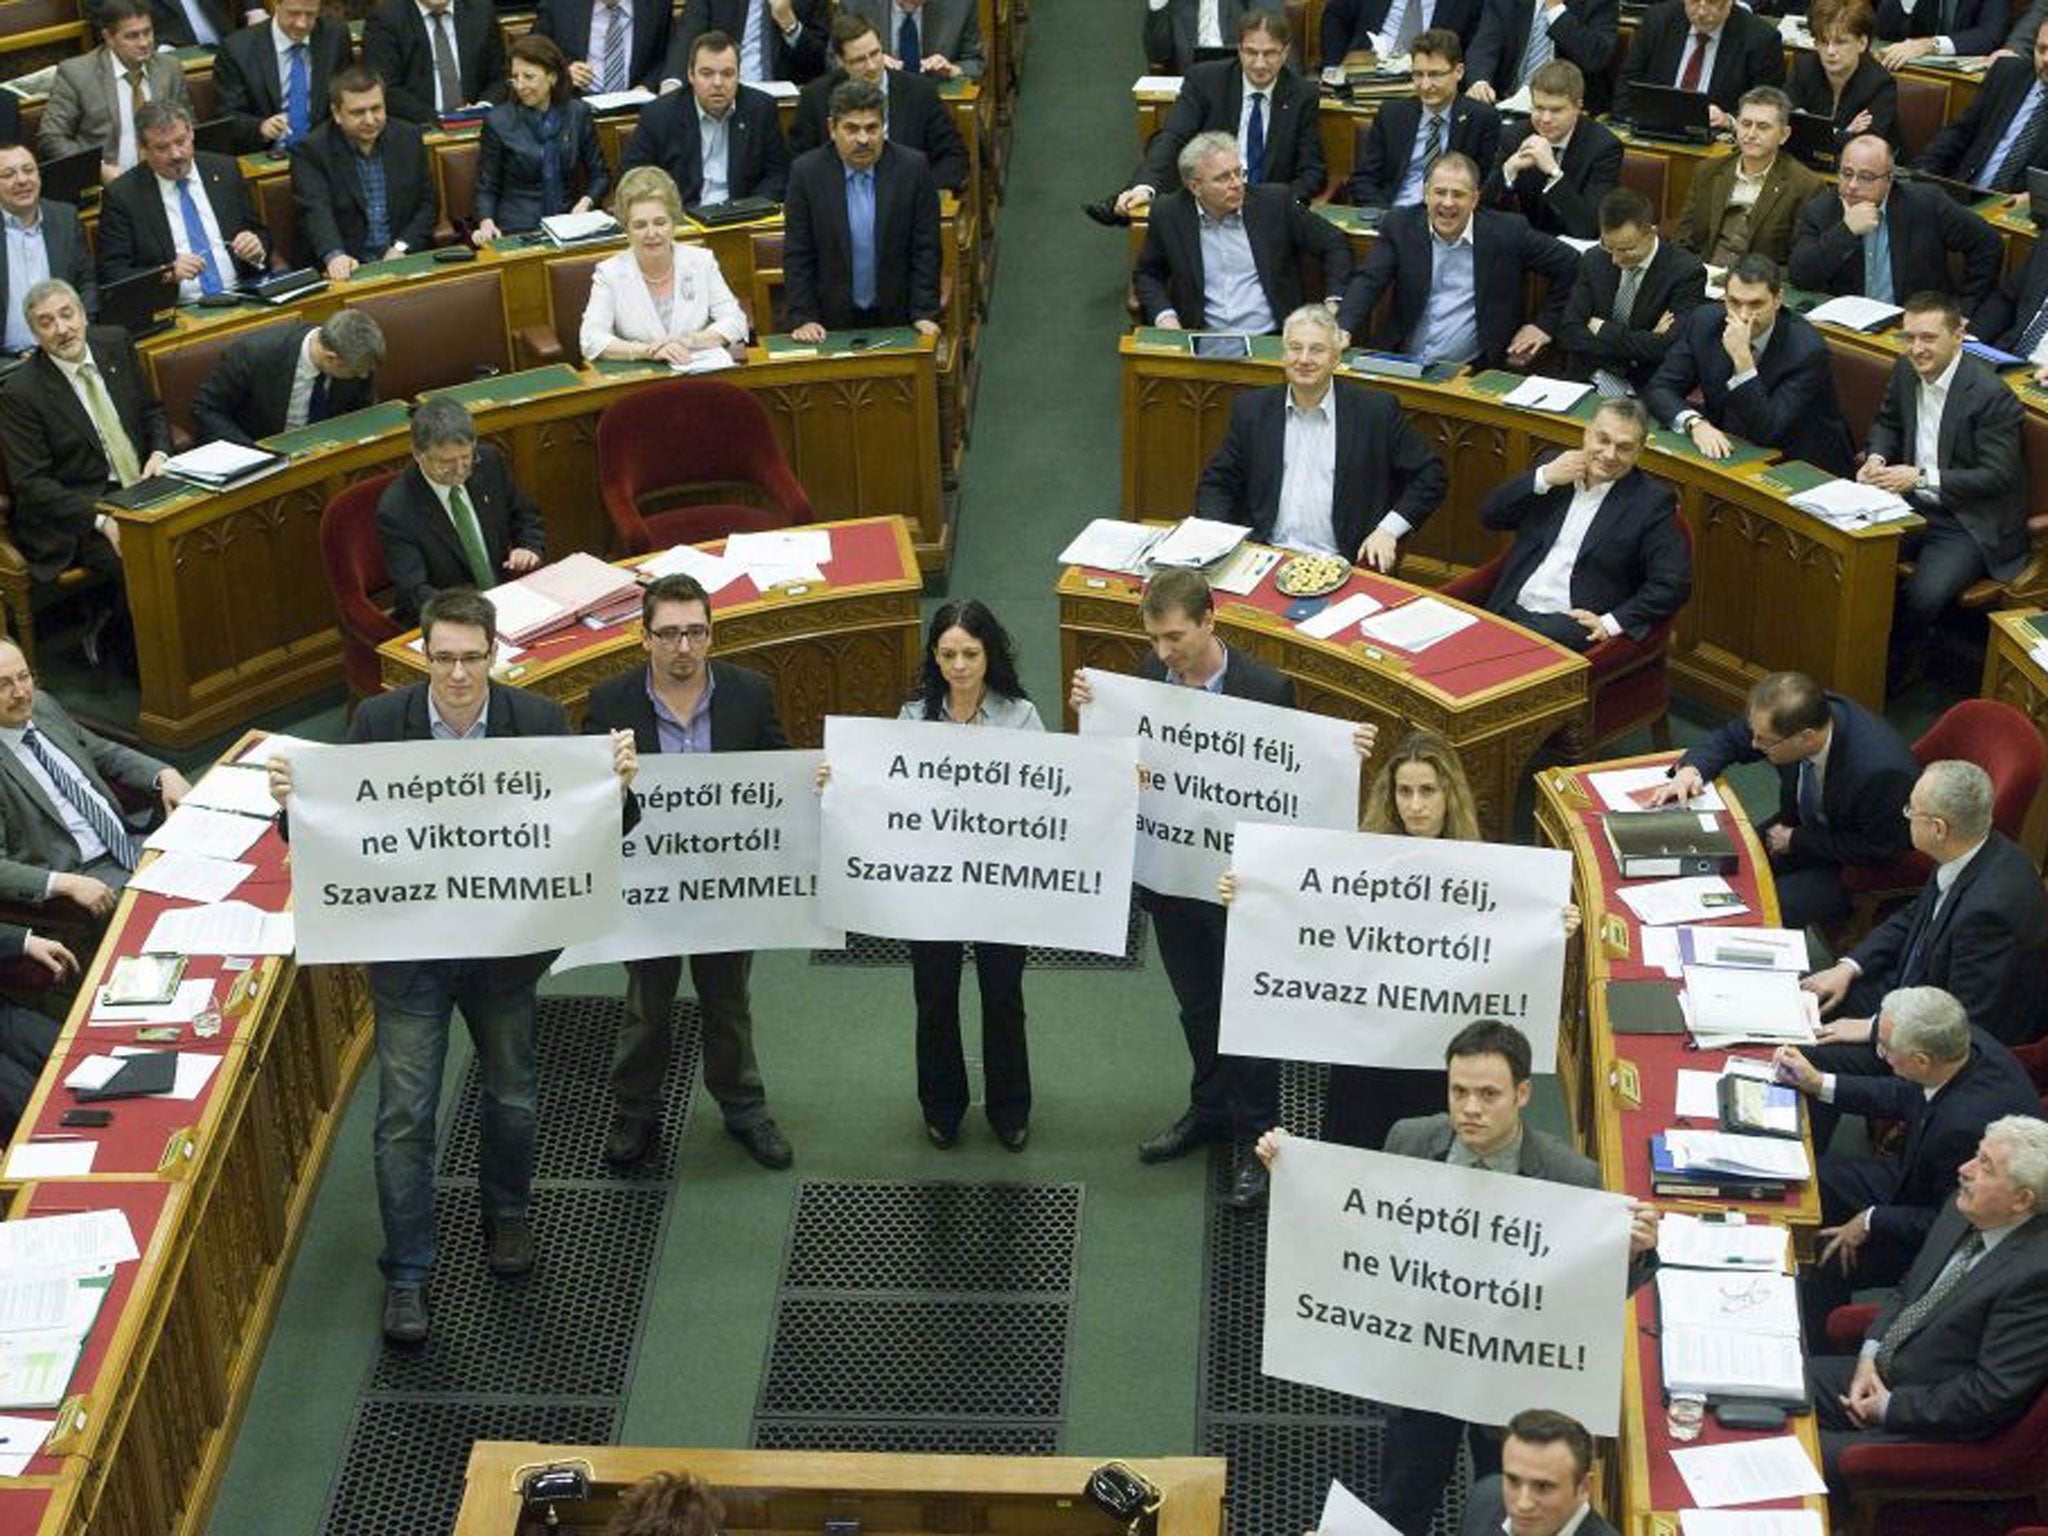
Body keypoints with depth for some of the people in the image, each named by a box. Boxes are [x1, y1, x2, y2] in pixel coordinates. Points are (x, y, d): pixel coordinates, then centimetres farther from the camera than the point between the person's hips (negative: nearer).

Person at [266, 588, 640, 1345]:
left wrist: (618, 786, -31)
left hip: (505, 948, 1)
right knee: (405, 1115, 3)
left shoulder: (540, 721, -11)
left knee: (511, 1098, 19)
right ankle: (406, 1272, 17)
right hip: (408, 951, -1)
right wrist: (294, 803, -31)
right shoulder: (379, 721, -12)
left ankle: (506, 1211, 47)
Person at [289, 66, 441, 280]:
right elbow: (316, 212, -18)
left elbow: (428, 204, 12)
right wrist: (334, 255, -38)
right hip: (347, 268, -3)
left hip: (405, 260, 3)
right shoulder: (310, 152, -3)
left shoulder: (408, 137, 9)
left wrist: (402, 247, -6)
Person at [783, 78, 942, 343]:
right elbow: (797, 256, 0)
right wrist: (803, 318, -8)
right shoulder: (806, 172, -1)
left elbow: (925, 250, 1)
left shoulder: (913, 168, -1)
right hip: (833, 322, 0)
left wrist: (924, 314, -7)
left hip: (897, 318, 0)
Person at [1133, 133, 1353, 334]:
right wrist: (1163, 315, 0)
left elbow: (1334, 244, 13)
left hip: (1273, 338, -1)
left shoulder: (1274, 203, 4)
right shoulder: (1168, 214, 6)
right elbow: (1146, 274, 19)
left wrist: (1333, 303, 1)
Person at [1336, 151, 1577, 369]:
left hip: (1473, 370, -2)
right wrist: (1343, 330, -21)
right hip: (1402, 365, 2)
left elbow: (1568, 262, 7)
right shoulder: (1400, 225, 5)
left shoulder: (1507, 232, -1)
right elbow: (1368, 281, -4)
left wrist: (1544, 324, 4)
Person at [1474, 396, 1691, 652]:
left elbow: (1673, 585, -4)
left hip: (1573, 624, -4)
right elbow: (1490, 516, 12)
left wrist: (1611, 623, -15)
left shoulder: (1653, 501, 2)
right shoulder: (1555, 467, 15)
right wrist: (1543, 478, -2)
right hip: (1510, 611, 4)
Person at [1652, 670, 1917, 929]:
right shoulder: (1791, 717, -18)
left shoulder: (1882, 770, -36)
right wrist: (1690, 770, -19)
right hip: (1801, 827, 7)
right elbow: (1729, 739, 0)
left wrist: (1797, 841, -18)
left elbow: (1879, 850, -23)